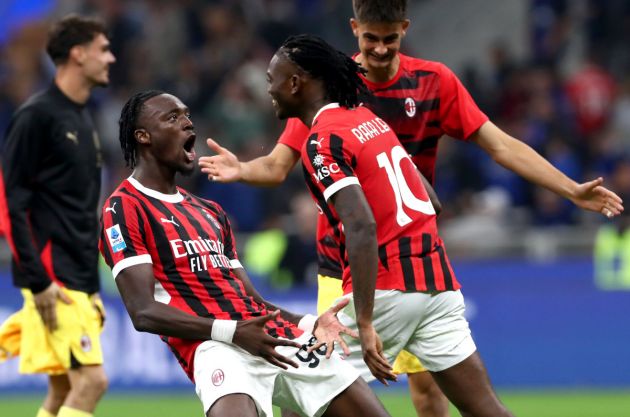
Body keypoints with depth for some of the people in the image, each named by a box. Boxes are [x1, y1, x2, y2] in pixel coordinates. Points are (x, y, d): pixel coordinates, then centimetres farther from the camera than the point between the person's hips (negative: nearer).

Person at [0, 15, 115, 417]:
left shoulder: (84, 120, 18)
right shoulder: (37, 116, -9)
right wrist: (38, 281, -18)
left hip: (78, 281, 9)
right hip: (54, 283, -9)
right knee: (91, 380, -15)